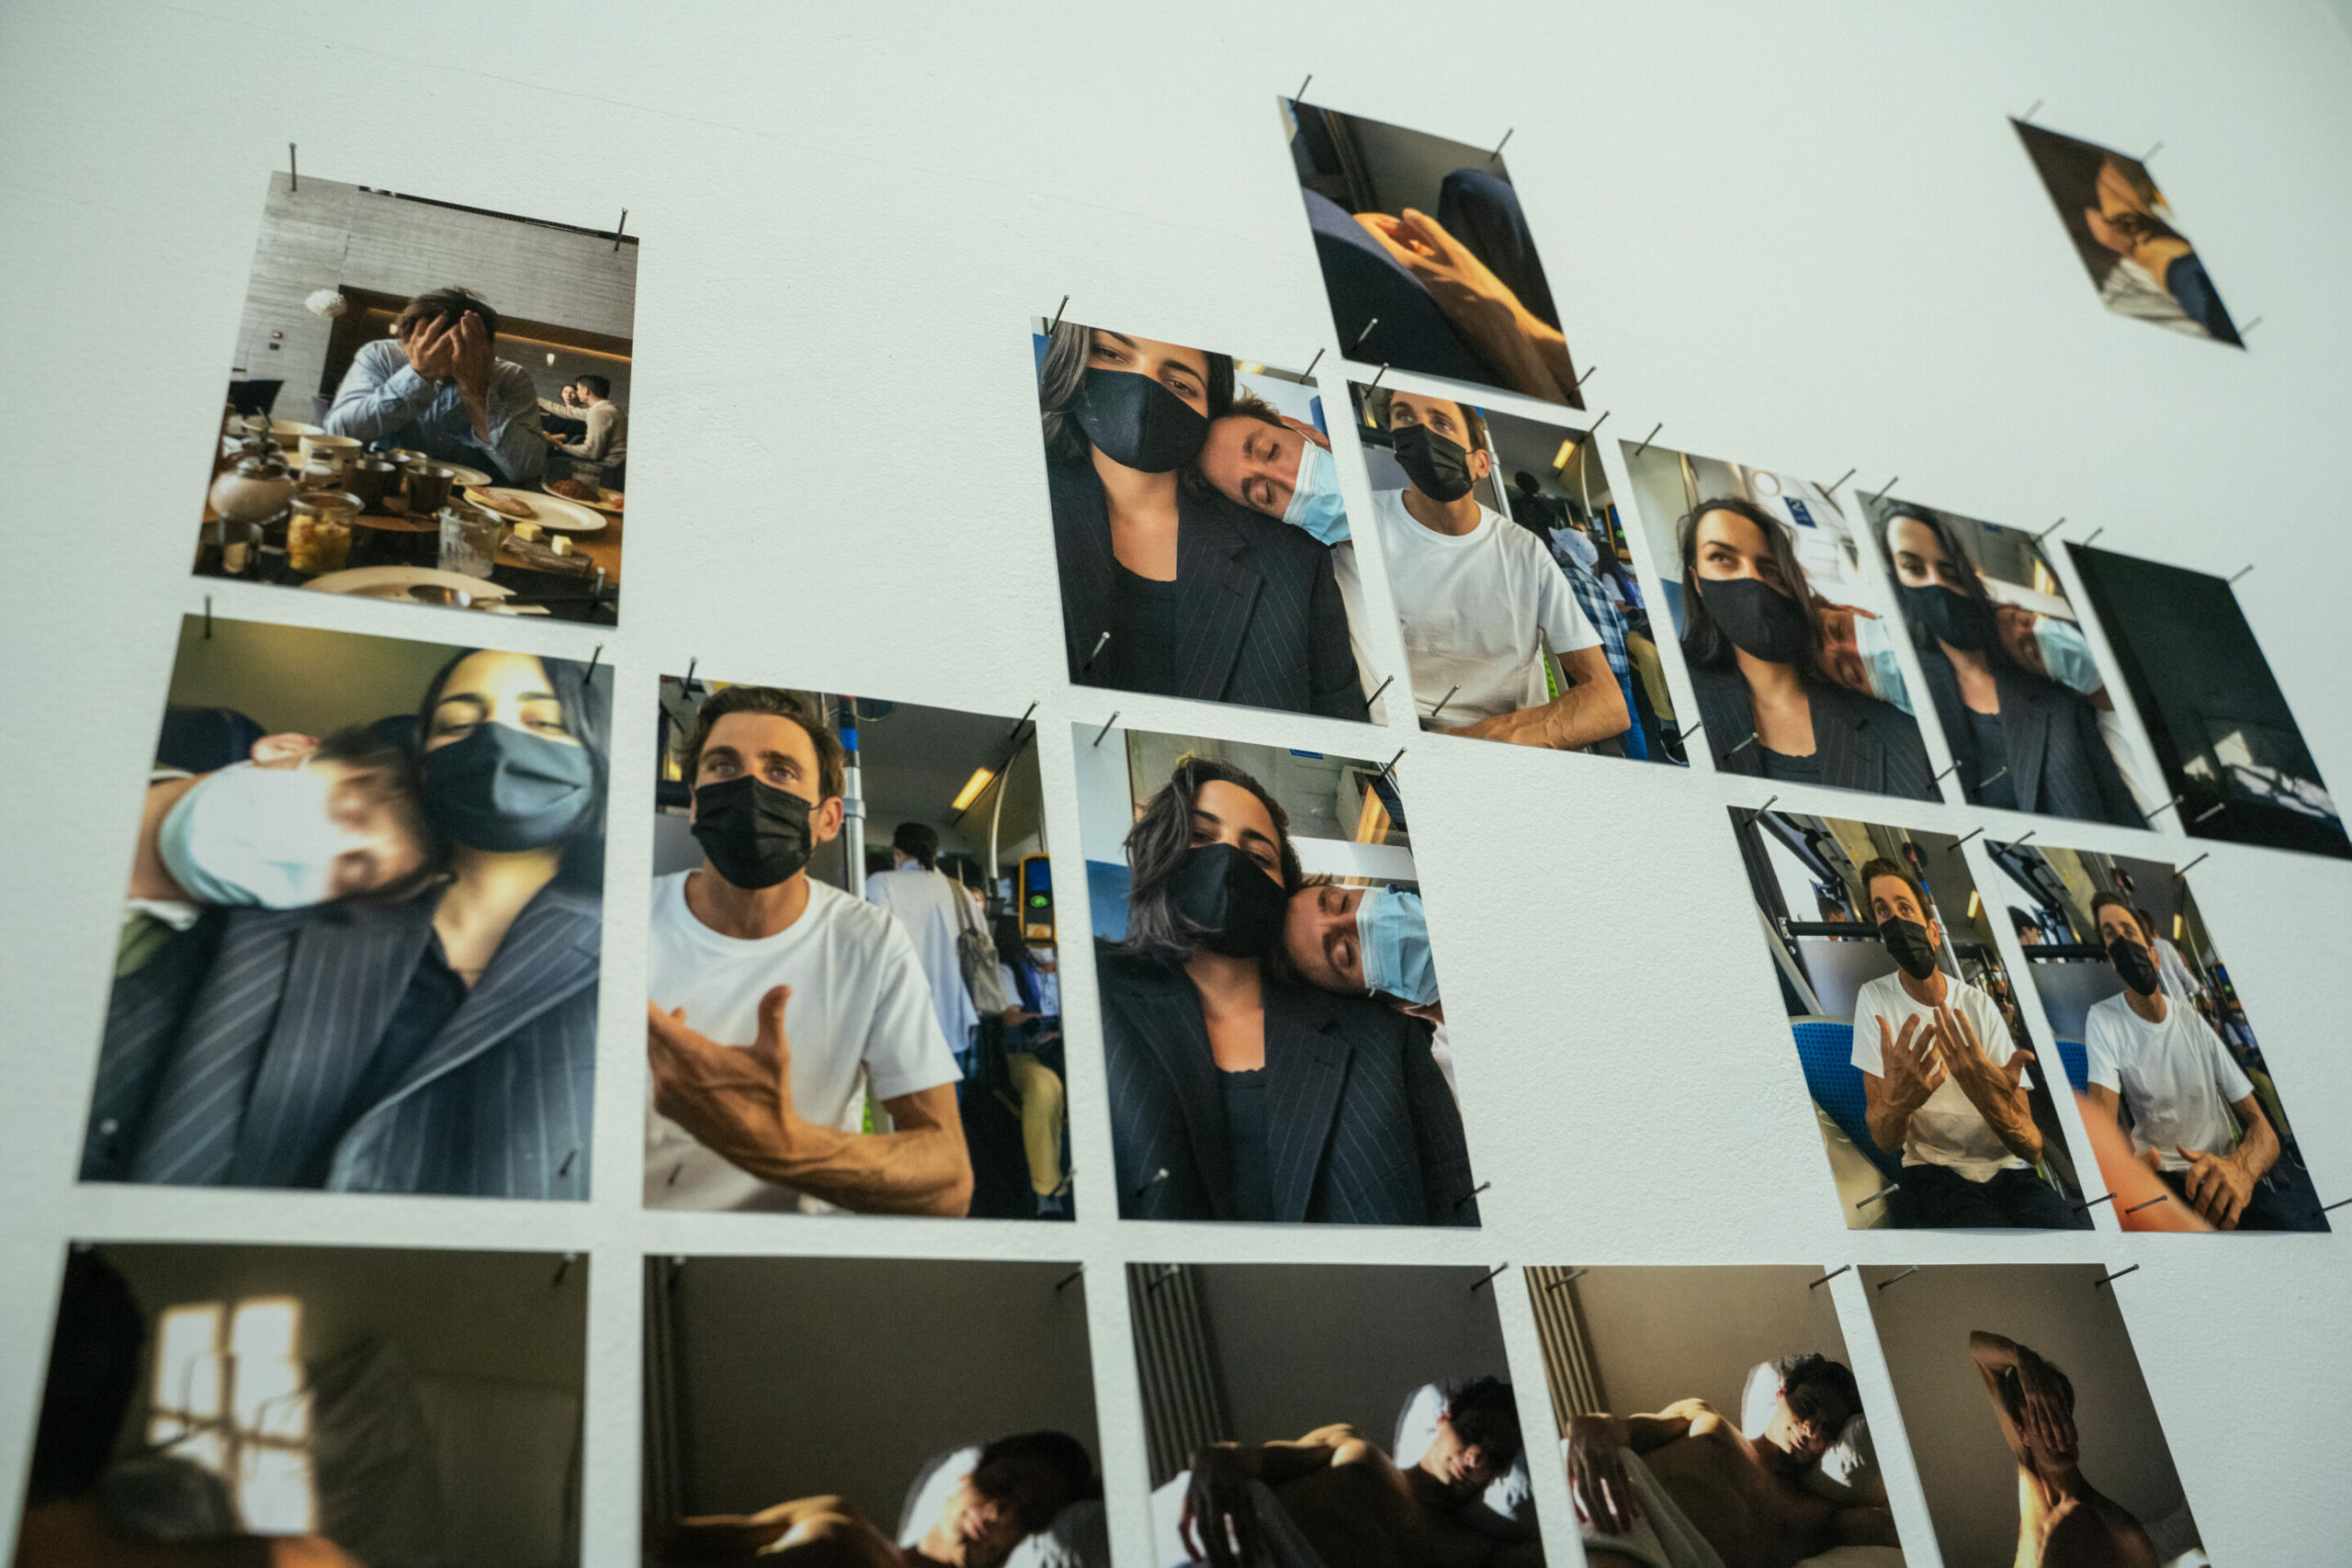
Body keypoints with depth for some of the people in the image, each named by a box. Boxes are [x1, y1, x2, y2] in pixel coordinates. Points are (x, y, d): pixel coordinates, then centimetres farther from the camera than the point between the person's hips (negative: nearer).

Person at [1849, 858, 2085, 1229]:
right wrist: (1897, 1101, -33)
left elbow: (2032, 1149, -7)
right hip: (1933, 1171, -2)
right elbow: (1885, 1141, -7)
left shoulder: (1980, 1006, 0)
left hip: (2007, 1170, 3)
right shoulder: (1874, 998, -3)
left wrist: (1996, 1105, -32)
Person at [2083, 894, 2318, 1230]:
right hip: (2161, 1177, -1)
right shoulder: (2103, 1019, -6)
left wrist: (2240, 1169, -31)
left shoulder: (2199, 1014, -2)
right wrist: (2127, 1164, -42)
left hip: (2224, 1166, 1)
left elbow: (2261, 1126, -5)